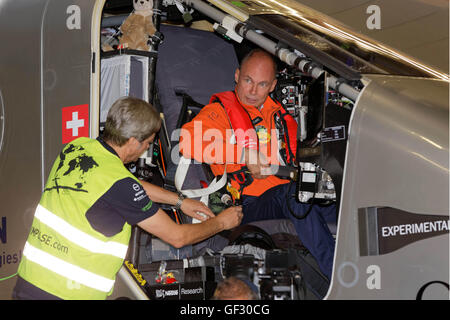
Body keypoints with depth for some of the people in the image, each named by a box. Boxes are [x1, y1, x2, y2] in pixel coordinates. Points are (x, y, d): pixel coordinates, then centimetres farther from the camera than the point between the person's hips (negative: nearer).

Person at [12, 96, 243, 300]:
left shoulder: (76, 148, 4)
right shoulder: (118, 184, -18)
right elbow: (177, 237, -7)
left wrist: (180, 201, 30)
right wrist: (221, 223, 10)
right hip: (65, 294, -8)